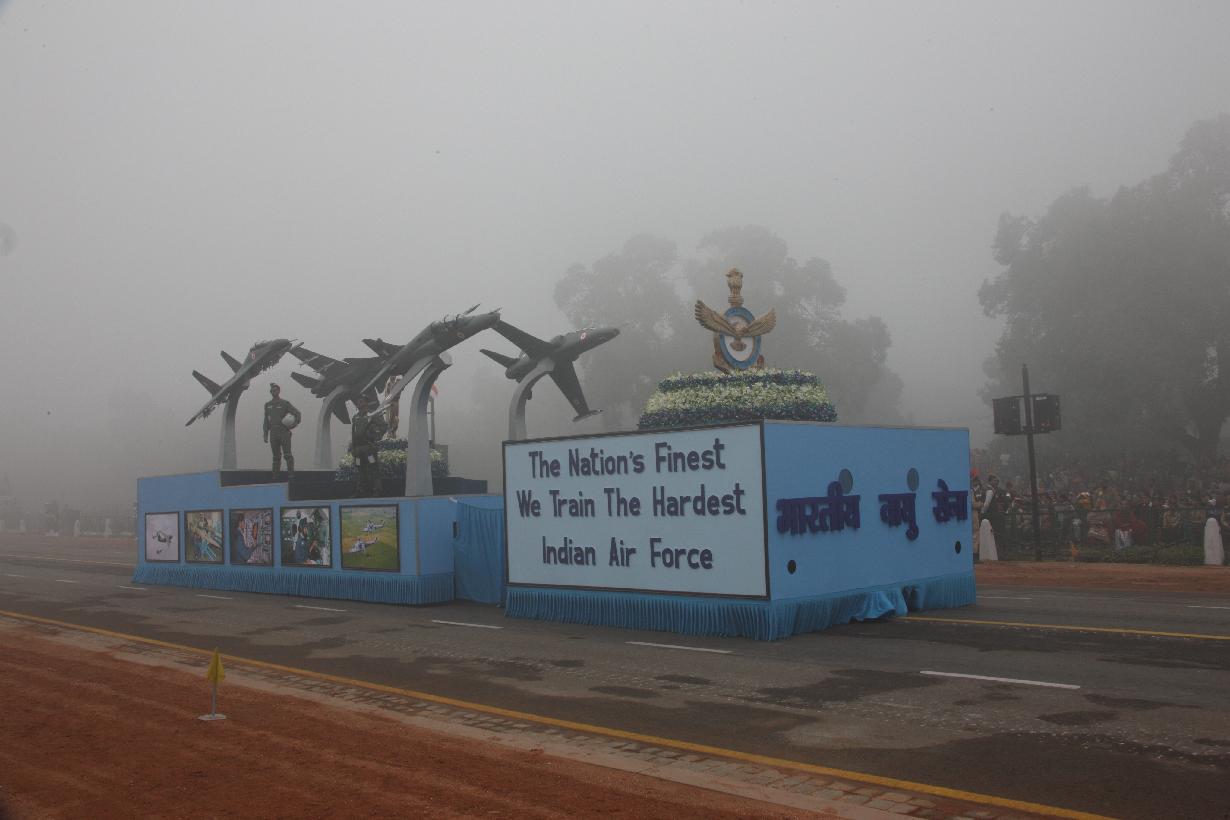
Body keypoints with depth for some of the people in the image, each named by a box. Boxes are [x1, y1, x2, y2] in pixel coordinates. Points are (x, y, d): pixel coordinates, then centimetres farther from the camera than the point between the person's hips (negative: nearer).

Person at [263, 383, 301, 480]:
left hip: (284, 433, -4)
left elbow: (297, 413, 1)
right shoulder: (267, 405, 15)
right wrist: (265, 435, 11)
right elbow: (266, 421, 16)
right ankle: (275, 475, 8)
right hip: (273, 434, 4)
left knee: (287, 454, -9)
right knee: (276, 456, 7)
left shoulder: (285, 403, 2)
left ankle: (291, 474, -9)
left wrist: (296, 423, -16)